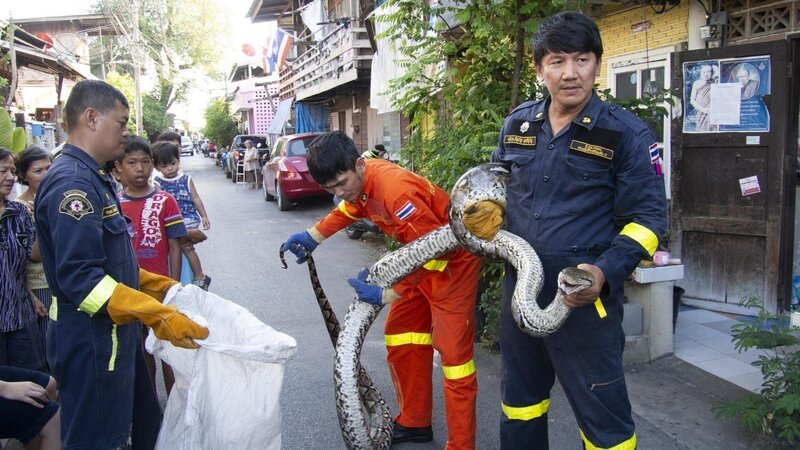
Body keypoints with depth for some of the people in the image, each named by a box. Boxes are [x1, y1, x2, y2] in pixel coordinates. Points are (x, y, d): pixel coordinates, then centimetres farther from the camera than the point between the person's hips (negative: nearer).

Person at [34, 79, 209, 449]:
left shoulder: (91, 178, 12)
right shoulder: (72, 181, -21)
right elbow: (79, 278, -29)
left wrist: (161, 287, 15)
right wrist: (157, 315, -33)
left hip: (114, 334, 10)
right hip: (92, 338, -10)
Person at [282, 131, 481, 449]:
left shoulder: (394, 189, -33)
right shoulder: (358, 181, -6)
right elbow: (349, 210, 19)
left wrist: (387, 294, -31)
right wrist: (312, 236, 7)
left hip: (452, 257, -10)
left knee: (452, 349, -10)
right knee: (400, 333, 15)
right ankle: (414, 422, 28)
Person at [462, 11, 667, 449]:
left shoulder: (626, 133, -9)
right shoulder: (518, 123, 5)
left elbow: (647, 217, -9)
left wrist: (605, 273, -24)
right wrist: (489, 213, -4)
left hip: (586, 298, -5)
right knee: (519, 400, 22)